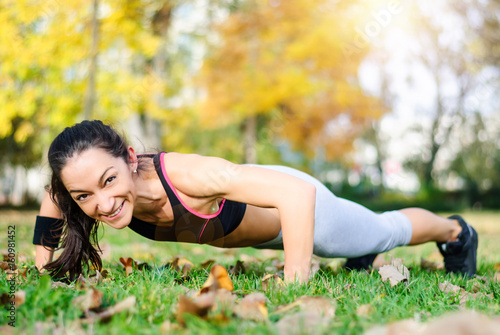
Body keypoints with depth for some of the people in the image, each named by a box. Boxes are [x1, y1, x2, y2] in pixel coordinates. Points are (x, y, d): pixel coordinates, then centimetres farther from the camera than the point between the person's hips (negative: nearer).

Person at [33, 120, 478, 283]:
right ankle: (364, 255, 72)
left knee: (388, 232, 25)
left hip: (293, 203, -5)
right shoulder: (97, 181, -27)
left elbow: (298, 193, -51)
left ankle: (456, 232, 57)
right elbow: (54, 193, -3)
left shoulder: (184, 176, -46)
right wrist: (44, 264, -7)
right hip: (246, 215, 5)